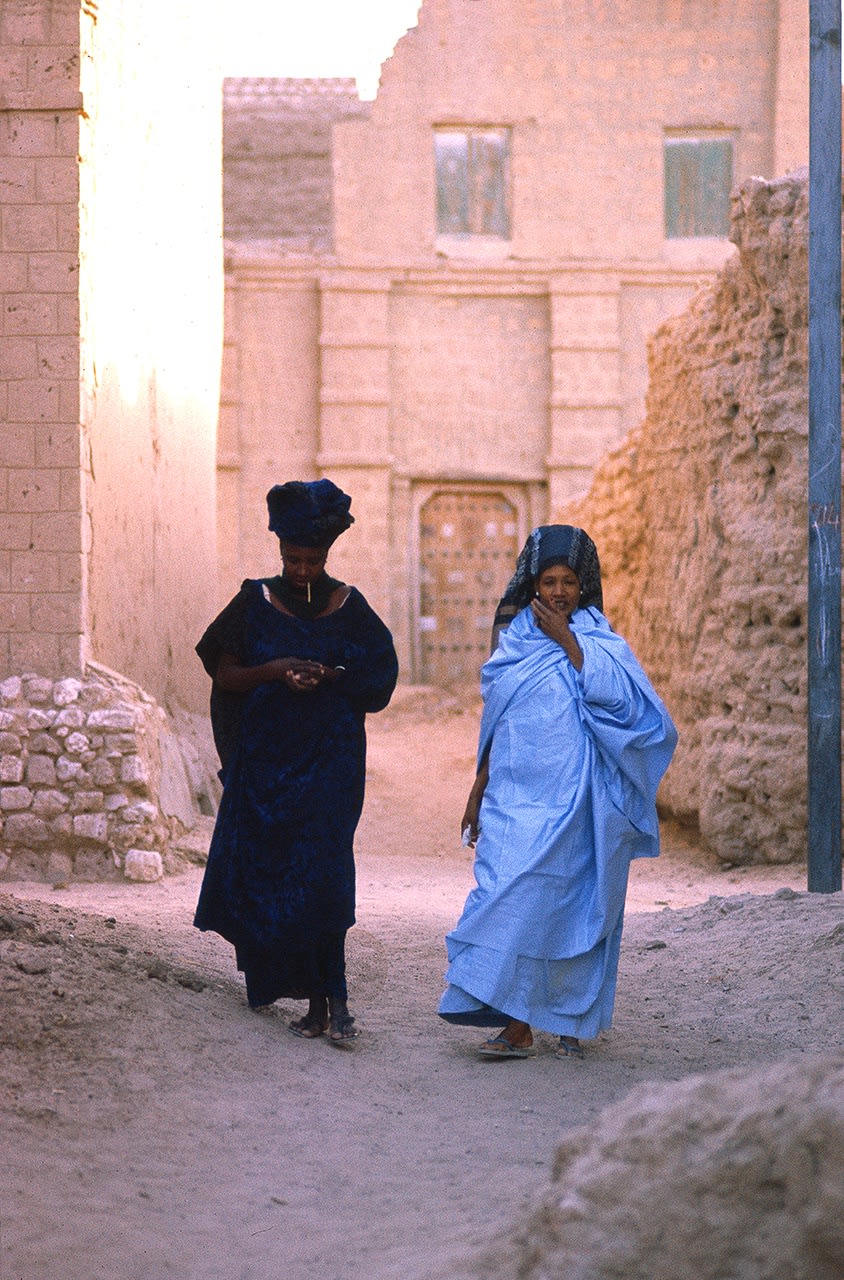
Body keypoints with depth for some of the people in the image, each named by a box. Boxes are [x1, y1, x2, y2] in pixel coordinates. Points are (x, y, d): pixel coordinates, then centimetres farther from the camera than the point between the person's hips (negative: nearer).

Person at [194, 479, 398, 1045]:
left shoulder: (348, 606, 4)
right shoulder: (256, 602, 4)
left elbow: (378, 678, 5)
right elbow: (226, 675, 1)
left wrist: (328, 675, -13)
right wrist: (275, 670, -17)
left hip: (330, 759, -2)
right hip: (263, 758, 2)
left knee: (321, 875, -14)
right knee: (271, 873, 2)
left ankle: (329, 997, -13)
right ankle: (323, 998, 13)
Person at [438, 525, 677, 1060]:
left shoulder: (598, 639, 1)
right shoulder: (516, 639, 11)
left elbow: (616, 698, -18)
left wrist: (566, 640, -15)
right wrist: (479, 790, 16)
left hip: (574, 798, -3)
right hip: (517, 796, 3)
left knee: (572, 901, -1)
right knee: (511, 898, -6)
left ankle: (571, 1020, 11)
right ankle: (517, 1027, -5)